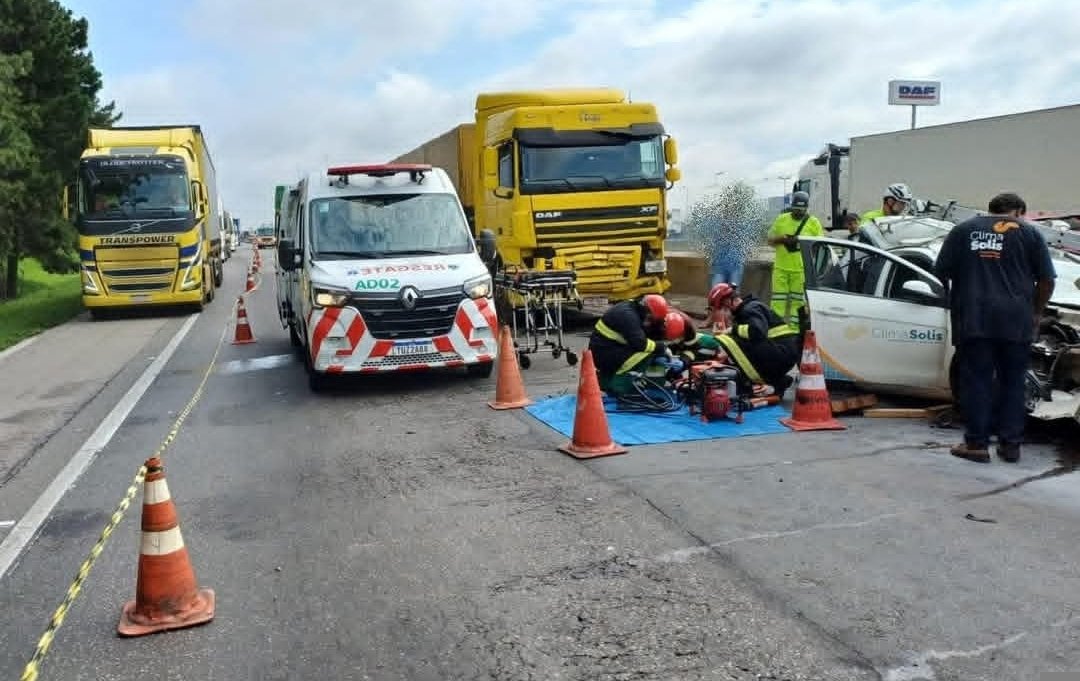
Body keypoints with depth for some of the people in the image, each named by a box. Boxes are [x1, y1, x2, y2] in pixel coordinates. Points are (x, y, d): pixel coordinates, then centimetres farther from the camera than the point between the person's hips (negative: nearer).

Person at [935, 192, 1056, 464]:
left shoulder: (964, 229, 12)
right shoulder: (1029, 233, 10)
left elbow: (941, 272, 9)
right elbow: (1046, 280, 6)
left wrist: (951, 303, 22)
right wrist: (1037, 312, 18)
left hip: (973, 319, 0)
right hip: (1015, 320, 0)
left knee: (976, 381, 4)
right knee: (1012, 383, 10)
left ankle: (976, 443, 4)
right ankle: (1010, 444, 13)